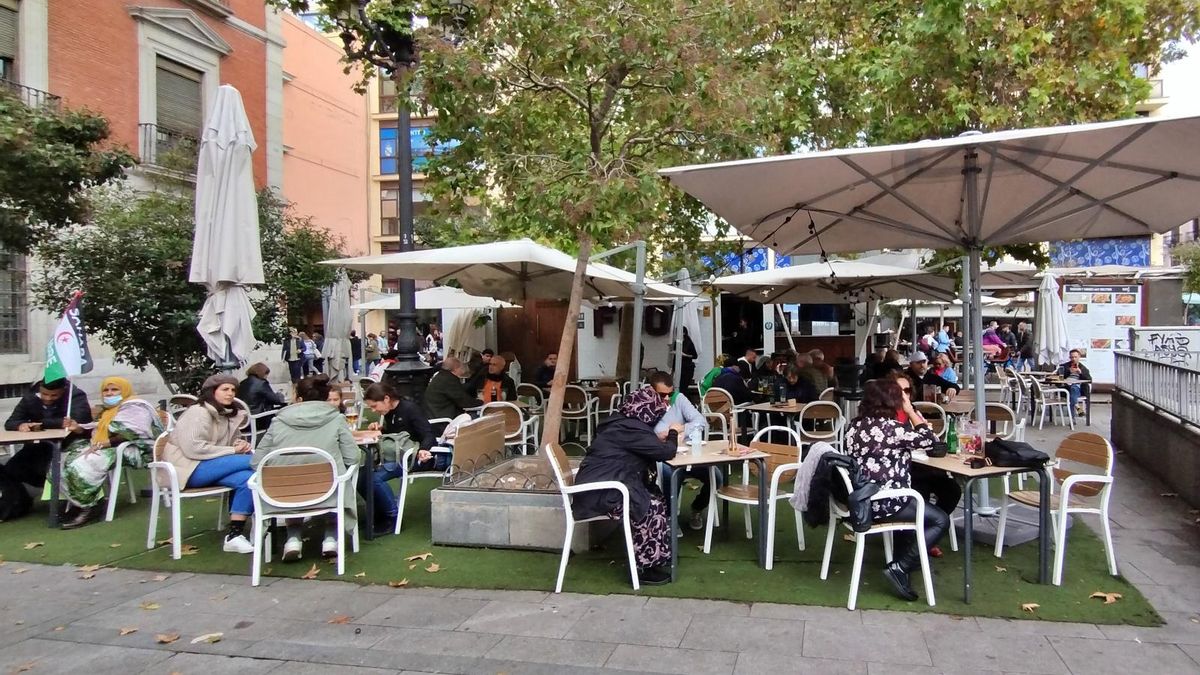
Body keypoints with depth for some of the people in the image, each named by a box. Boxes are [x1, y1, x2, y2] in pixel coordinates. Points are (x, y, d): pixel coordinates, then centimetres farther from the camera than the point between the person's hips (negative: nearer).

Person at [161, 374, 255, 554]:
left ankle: (235, 535, -23)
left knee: (248, 478, -23)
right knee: (252, 460, -24)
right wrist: (232, 450, -18)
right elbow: (194, 448, -21)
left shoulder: (230, 415, 16)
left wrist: (241, 445, 3)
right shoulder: (198, 413, -9)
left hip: (211, 468, 8)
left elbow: (233, 442, 29)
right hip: (190, 468, -8)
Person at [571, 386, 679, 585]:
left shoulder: (622, 422, 13)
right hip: (600, 493, -10)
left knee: (656, 499, 7)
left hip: (599, 487, 10)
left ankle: (654, 557, 13)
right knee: (653, 508, -14)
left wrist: (660, 438, 17)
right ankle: (645, 567, -3)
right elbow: (666, 452, -15)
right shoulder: (630, 428, -19)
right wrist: (673, 433, 4)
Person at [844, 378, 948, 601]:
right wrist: (911, 411, 2)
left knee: (915, 505, 35)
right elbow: (930, 440, -6)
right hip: (884, 503, -8)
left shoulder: (855, 425, 5)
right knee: (940, 520, 9)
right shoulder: (891, 427, -17)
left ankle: (903, 559, 37)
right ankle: (900, 568, -1)